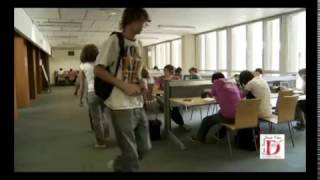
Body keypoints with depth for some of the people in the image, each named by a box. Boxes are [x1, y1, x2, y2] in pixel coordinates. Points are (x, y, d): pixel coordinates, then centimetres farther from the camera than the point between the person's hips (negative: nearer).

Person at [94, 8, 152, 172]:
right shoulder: (114, 41, -9)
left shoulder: (139, 45, 13)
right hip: (121, 106, -7)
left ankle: (118, 165, 41)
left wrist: (141, 85, 1)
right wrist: (124, 86, -19)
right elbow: (98, 70, -12)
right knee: (130, 154, 1)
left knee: (144, 148, 16)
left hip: (138, 105, 7)